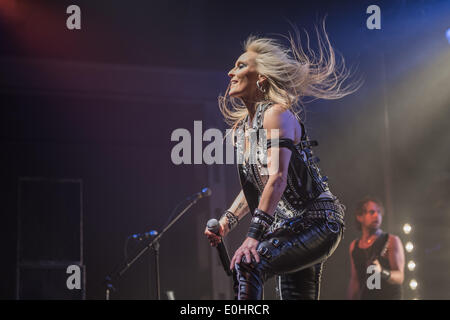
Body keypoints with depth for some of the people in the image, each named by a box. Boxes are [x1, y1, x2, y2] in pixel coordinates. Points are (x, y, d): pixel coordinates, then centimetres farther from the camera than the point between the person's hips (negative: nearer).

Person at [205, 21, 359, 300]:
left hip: (317, 224, -9)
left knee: (248, 264, -29)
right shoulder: (241, 127, 12)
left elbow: (277, 179, -27)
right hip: (290, 229, 9)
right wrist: (226, 223, 11)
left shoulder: (276, 114, -14)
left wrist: (254, 236, -35)